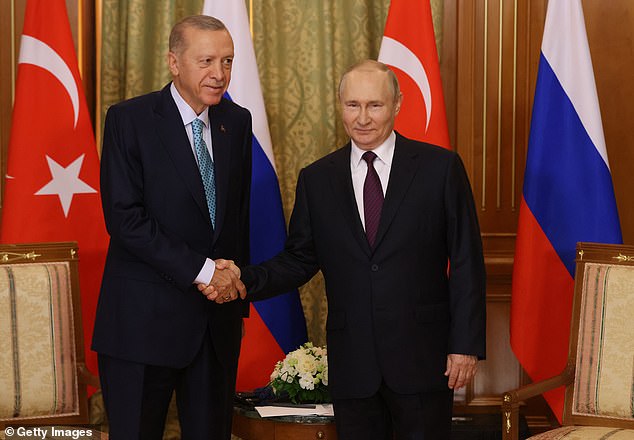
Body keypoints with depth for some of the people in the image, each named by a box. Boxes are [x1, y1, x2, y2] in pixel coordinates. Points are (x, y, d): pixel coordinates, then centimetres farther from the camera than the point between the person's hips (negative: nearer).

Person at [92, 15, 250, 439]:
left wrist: (238, 290, 11)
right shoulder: (129, 119, -8)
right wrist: (202, 270, -17)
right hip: (145, 318, -4)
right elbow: (125, 218, -15)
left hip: (218, 317, 5)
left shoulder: (237, 122, 8)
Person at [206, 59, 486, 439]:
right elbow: (299, 259, 9)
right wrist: (246, 279, -9)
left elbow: (466, 262, -2)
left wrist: (467, 344, -7)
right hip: (352, 364, 2)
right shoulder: (317, 179, 7)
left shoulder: (440, 167, -1)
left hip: (423, 360, -2)